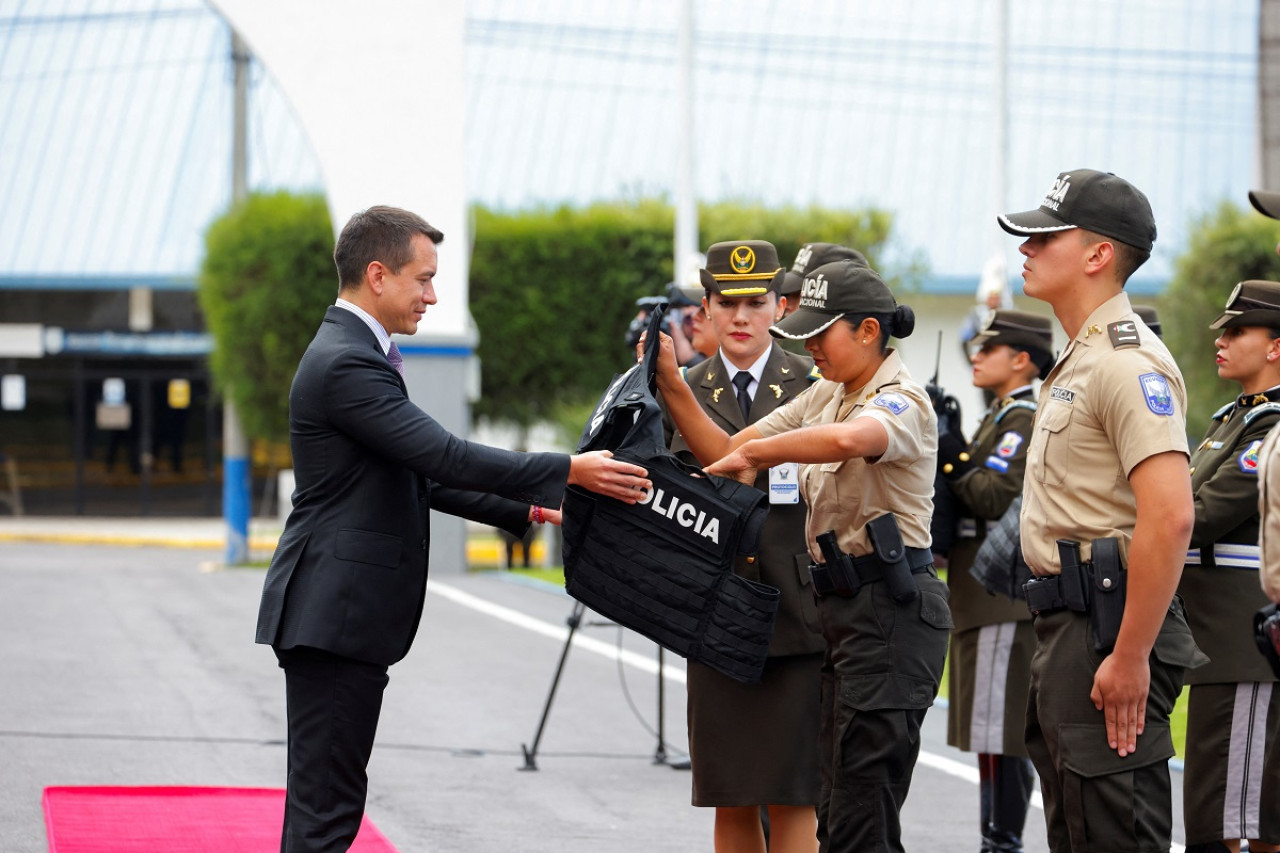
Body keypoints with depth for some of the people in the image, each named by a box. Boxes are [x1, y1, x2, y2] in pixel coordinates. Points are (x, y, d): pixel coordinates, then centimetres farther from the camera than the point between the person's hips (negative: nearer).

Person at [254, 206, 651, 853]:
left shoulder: (356, 356, 18)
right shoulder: (347, 364, -16)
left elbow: (423, 476, 23)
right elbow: (445, 457, -22)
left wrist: (528, 511, 19)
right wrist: (569, 472, -19)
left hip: (340, 611, 11)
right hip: (335, 612, -11)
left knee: (324, 798, 12)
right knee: (326, 800, -10)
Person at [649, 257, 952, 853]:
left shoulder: (902, 401, -13)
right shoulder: (824, 396, 15)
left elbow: (845, 439, -37)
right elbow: (725, 454, 13)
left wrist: (754, 453, -25)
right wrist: (671, 385, 1)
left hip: (892, 611, -9)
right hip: (841, 605, 9)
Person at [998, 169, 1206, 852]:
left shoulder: (1128, 361, -16)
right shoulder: (1078, 358, 18)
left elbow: (1170, 517, -26)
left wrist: (1130, 658, -26)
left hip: (1107, 629, -11)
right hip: (1068, 622, 11)